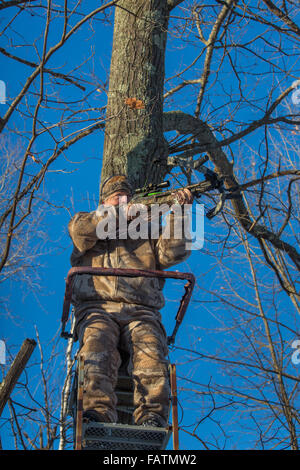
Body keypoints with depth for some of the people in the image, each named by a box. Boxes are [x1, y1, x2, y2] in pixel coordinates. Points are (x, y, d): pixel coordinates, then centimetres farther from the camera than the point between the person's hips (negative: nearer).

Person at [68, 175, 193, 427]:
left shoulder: (147, 232, 31)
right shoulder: (87, 223, 29)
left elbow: (173, 253, 13)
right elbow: (80, 230, 3)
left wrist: (178, 213, 2)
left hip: (141, 312, 1)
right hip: (97, 309, -1)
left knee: (151, 353, -31)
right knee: (98, 347, -34)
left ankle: (152, 419, -47)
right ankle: (98, 413, -51)